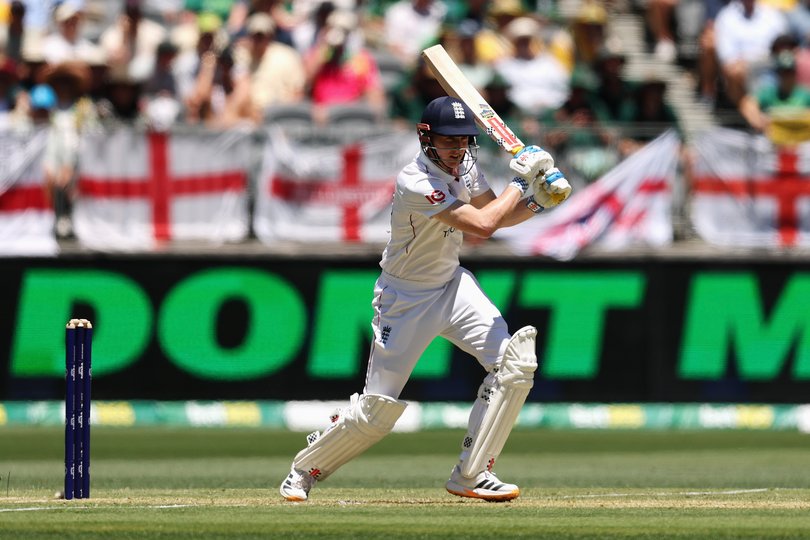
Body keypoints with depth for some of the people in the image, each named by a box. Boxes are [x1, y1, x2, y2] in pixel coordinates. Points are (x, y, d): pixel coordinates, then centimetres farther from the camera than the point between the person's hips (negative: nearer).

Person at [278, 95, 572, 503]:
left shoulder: (463, 165, -5)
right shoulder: (415, 183, -29)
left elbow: (498, 214, 8)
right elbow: (483, 225, -34)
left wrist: (537, 202, -10)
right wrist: (520, 180, -23)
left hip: (452, 285, 7)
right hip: (405, 298, -7)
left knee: (514, 362, -14)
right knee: (377, 410, -4)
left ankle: (470, 476, -5)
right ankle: (304, 471, 22)